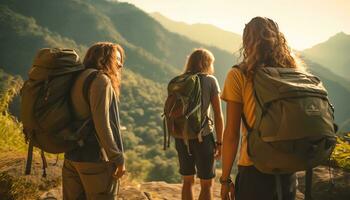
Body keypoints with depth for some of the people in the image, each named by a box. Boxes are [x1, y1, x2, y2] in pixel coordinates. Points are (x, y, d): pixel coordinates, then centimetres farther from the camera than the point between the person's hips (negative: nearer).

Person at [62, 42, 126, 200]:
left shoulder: (78, 79, 13)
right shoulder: (100, 79, -13)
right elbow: (102, 124, -20)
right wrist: (118, 159, -16)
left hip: (71, 158, 9)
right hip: (95, 160, -8)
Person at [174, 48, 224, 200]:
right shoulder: (210, 80, -4)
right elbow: (218, 115, -7)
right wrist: (219, 142, 0)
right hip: (203, 136, -4)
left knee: (188, 181, 19)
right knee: (206, 184, 9)